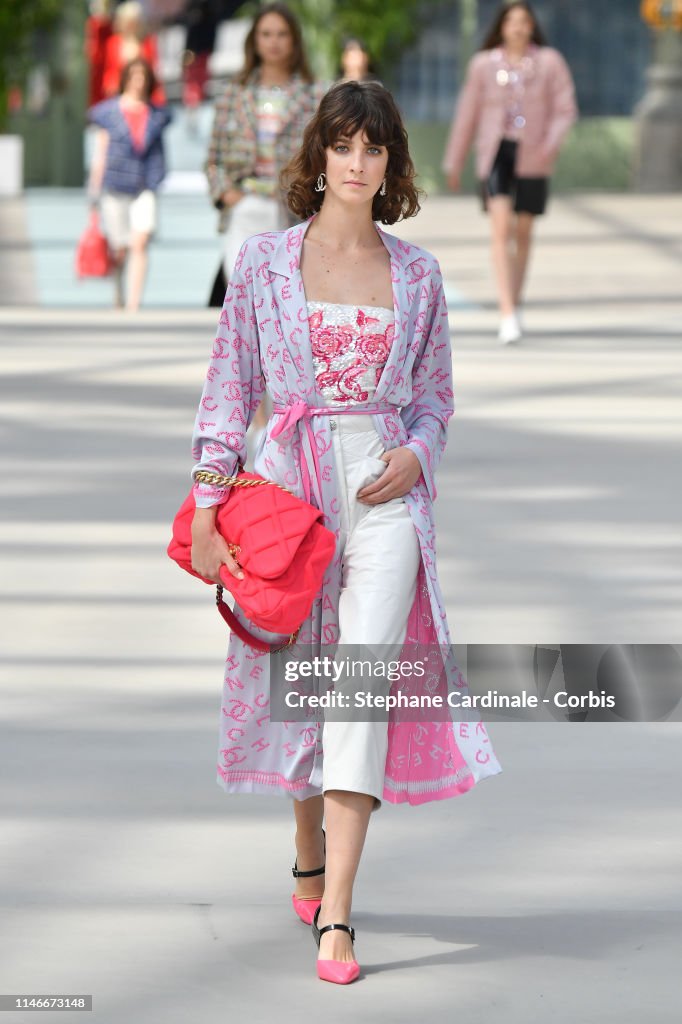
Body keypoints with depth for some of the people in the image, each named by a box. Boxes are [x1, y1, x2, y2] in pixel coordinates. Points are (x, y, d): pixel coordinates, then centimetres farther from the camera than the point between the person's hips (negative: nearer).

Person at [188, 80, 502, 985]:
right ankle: (308, 860, 35)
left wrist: (416, 454, -5)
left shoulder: (417, 275, 7)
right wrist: (208, 502, -3)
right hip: (290, 482, 0)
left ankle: (336, 915, -17)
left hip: (385, 490, 0)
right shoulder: (264, 262, 3)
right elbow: (230, 386, 4)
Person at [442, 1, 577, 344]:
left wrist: (550, 144, -20)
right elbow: (467, 114, 9)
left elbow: (565, 109, -2)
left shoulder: (550, 62, 1)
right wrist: (453, 163, 11)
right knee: (501, 228, -15)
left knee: (523, 232, 9)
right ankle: (508, 316, -21)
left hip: (532, 157, 1)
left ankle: (513, 300, 32)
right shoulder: (483, 64, 4)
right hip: (495, 152, -1)